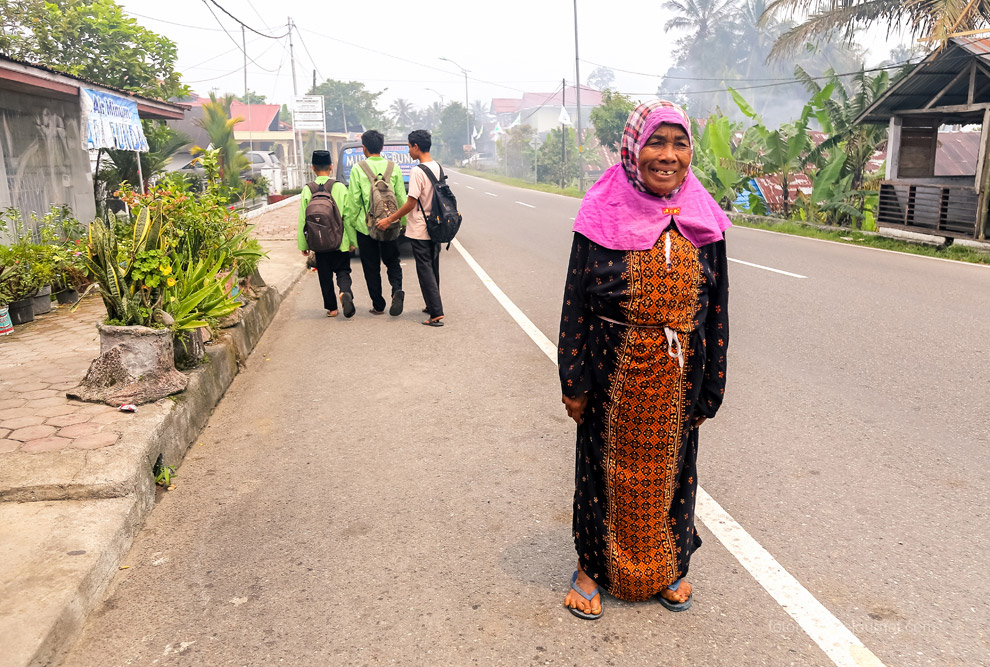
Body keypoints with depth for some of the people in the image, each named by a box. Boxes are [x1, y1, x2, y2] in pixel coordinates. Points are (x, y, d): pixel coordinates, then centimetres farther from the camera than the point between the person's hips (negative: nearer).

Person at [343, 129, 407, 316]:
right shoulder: (394, 167, 0)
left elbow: (353, 201, -6)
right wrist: (404, 222, 12)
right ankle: (397, 289, -12)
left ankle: (378, 305, 14)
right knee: (392, 262, 15)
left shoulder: (358, 169, -7)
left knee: (371, 267, 9)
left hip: (366, 225, -2)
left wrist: (349, 223, 5)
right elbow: (401, 198, 2)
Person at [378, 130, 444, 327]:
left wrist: (390, 220, -7)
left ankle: (437, 314, -5)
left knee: (425, 271, -4)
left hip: (420, 230, -8)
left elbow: (411, 203, -18)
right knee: (433, 268, 19)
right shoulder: (437, 167, 7)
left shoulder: (417, 172, -18)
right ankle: (433, 305, 31)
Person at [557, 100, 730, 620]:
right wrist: (573, 383, -7)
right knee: (607, 469, 12)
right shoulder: (602, 216, -9)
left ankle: (664, 568, 40)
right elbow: (575, 303, -6)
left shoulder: (703, 221, -1)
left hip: (677, 380, 3)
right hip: (614, 377, -2)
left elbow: (716, 309, 3)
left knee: (669, 470, 17)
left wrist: (710, 390, 3)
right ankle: (592, 567, 34)